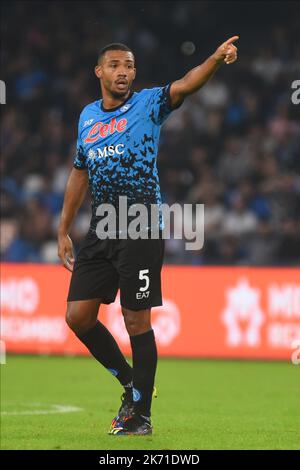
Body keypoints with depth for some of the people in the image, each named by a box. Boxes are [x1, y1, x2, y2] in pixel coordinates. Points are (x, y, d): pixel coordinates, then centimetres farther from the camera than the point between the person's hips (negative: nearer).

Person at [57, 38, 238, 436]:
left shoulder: (148, 104, -2)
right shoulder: (88, 116, 14)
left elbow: (184, 86, -21)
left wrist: (216, 58, -41)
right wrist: (63, 231, 20)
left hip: (141, 230, -6)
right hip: (100, 231, 6)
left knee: (137, 321, -4)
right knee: (78, 315, 2)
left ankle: (140, 415, 5)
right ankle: (130, 382, 22)